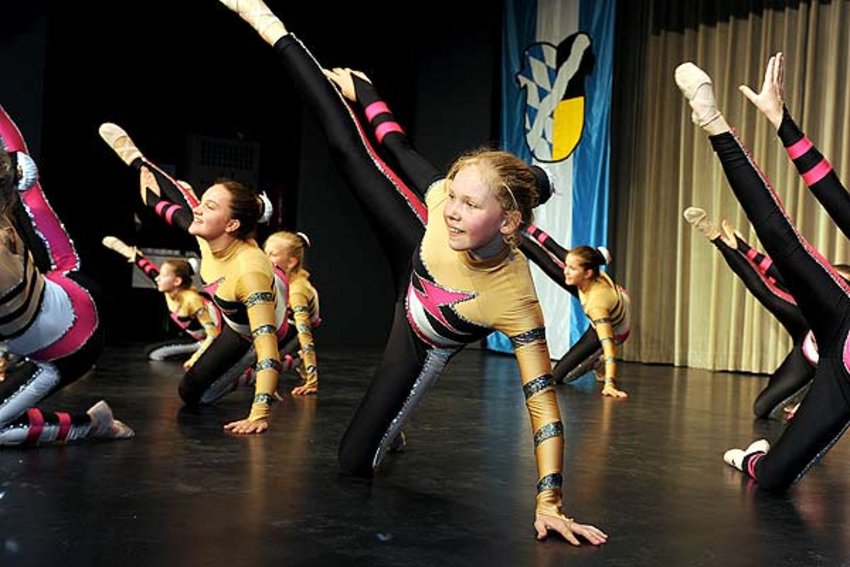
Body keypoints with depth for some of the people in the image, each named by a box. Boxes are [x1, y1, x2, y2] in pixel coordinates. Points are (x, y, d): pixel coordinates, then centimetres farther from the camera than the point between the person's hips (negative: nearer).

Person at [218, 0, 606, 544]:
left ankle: (390, 427, 31)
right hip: (414, 260, 3)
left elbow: (543, 403, -39)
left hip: (424, 346, -3)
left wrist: (549, 503, -41)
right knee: (348, 146, 8)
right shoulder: (444, 197, -33)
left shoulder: (514, 299, -42)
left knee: (355, 461, -7)